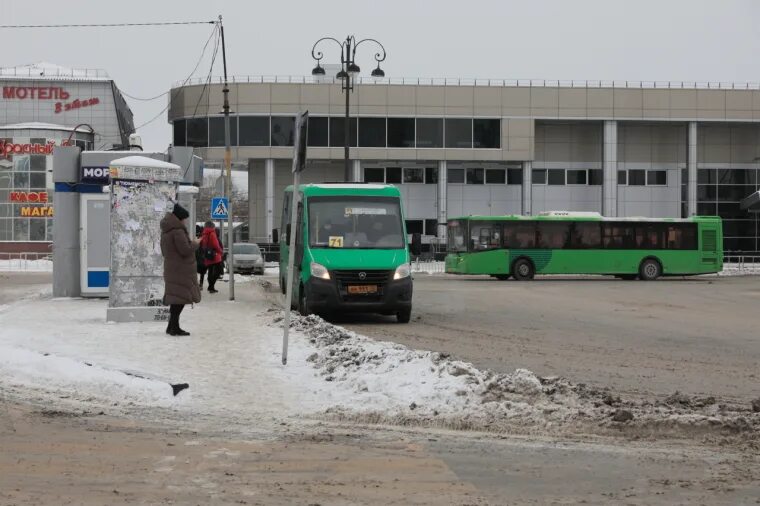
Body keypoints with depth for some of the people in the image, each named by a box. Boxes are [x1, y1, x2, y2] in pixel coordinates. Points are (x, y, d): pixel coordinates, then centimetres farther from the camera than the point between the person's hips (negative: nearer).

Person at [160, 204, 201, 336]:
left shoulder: (166, 230, 14)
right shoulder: (177, 231, -17)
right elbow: (185, 250, -21)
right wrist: (195, 244, -3)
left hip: (170, 268, 10)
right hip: (180, 270, -10)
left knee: (176, 298, 14)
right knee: (180, 297, -8)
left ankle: (173, 326, 18)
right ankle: (173, 327, -9)